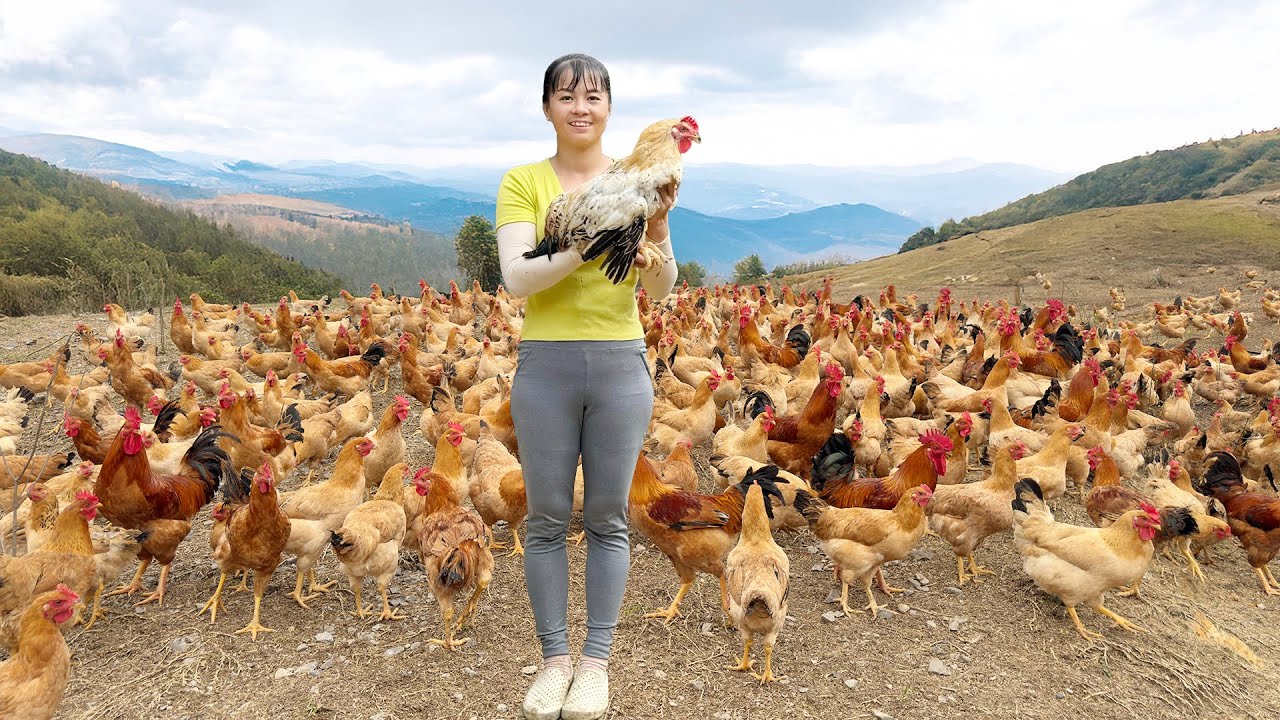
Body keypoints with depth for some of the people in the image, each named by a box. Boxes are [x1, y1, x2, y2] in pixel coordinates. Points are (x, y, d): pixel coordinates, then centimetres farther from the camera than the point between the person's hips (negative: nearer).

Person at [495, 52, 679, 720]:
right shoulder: (522, 181, 2)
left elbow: (660, 288, 1)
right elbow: (517, 278, -12)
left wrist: (656, 226, -17)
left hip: (620, 364, 1)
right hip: (545, 365, 0)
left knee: (607, 518, 8)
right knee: (546, 517, 7)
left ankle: (596, 661, 23)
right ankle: (555, 657, 25)